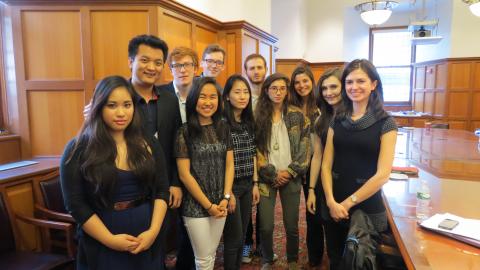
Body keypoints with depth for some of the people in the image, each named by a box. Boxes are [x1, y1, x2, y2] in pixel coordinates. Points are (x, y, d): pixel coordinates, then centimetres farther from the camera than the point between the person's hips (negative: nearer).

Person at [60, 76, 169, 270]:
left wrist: (153, 231, -11)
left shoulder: (147, 145, 1)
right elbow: (75, 204, -11)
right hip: (101, 246, -3)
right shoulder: (78, 149, -9)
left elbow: (162, 190, 0)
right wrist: (109, 239, -15)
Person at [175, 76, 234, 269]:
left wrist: (225, 198, -6)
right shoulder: (185, 132, -10)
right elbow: (184, 174, -12)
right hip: (196, 205, -4)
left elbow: (229, 165, 4)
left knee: (212, 253, 17)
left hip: (220, 203, 4)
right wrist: (208, 205, -10)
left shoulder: (223, 128, 3)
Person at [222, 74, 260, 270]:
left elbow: (252, 155, 11)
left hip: (247, 184, 6)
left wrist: (255, 183, 9)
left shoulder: (249, 122, 8)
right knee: (234, 238, 4)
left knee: (242, 235, 16)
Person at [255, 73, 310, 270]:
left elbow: (305, 147, 0)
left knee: (291, 225, 7)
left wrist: (291, 171, -8)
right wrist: (273, 174, -7)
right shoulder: (257, 116, 0)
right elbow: (255, 149, -3)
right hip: (267, 178, 0)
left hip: (291, 177, 1)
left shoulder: (297, 116, 2)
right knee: (266, 226, 1)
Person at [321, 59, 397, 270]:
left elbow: (382, 174, -13)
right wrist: (331, 201, -12)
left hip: (368, 208, -3)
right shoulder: (337, 120, 3)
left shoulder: (385, 123, -7)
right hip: (334, 207, 3)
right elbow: (326, 164, 0)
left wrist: (348, 203, -12)